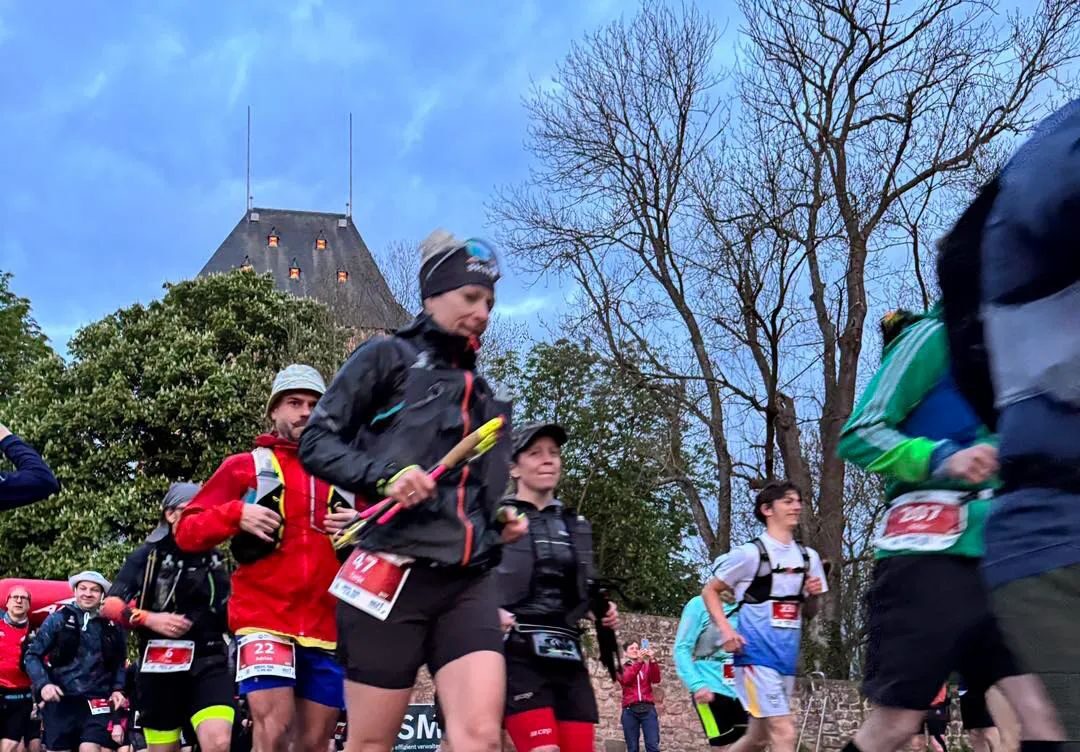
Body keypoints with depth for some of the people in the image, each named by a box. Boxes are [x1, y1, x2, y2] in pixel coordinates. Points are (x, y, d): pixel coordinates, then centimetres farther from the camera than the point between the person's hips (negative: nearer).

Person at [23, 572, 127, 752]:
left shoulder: (112, 627, 8)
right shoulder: (58, 619, 3)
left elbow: (119, 663, 18)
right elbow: (33, 655, 3)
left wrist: (117, 689, 2)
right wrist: (42, 684, -11)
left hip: (97, 701, 0)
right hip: (60, 700, 0)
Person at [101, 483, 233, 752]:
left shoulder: (214, 559, 13)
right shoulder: (148, 556, 4)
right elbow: (110, 606, -4)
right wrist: (150, 619, -18)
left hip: (209, 661, 1)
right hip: (160, 664, -1)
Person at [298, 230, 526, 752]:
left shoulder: (480, 392, 23)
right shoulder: (387, 357, 3)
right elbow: (317, 443, -3)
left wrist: (502, 522, 12)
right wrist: (384, 475, -18)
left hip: (468, 582, 5)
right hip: (392, 576, -5)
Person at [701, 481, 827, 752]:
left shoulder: (808, 557, 10)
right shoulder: (750, 553, -8)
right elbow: (710, 591, -1)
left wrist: (814, 596, -4)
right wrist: (726, 629, -15)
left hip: (787, 657, 7)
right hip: (756, 654, -7)